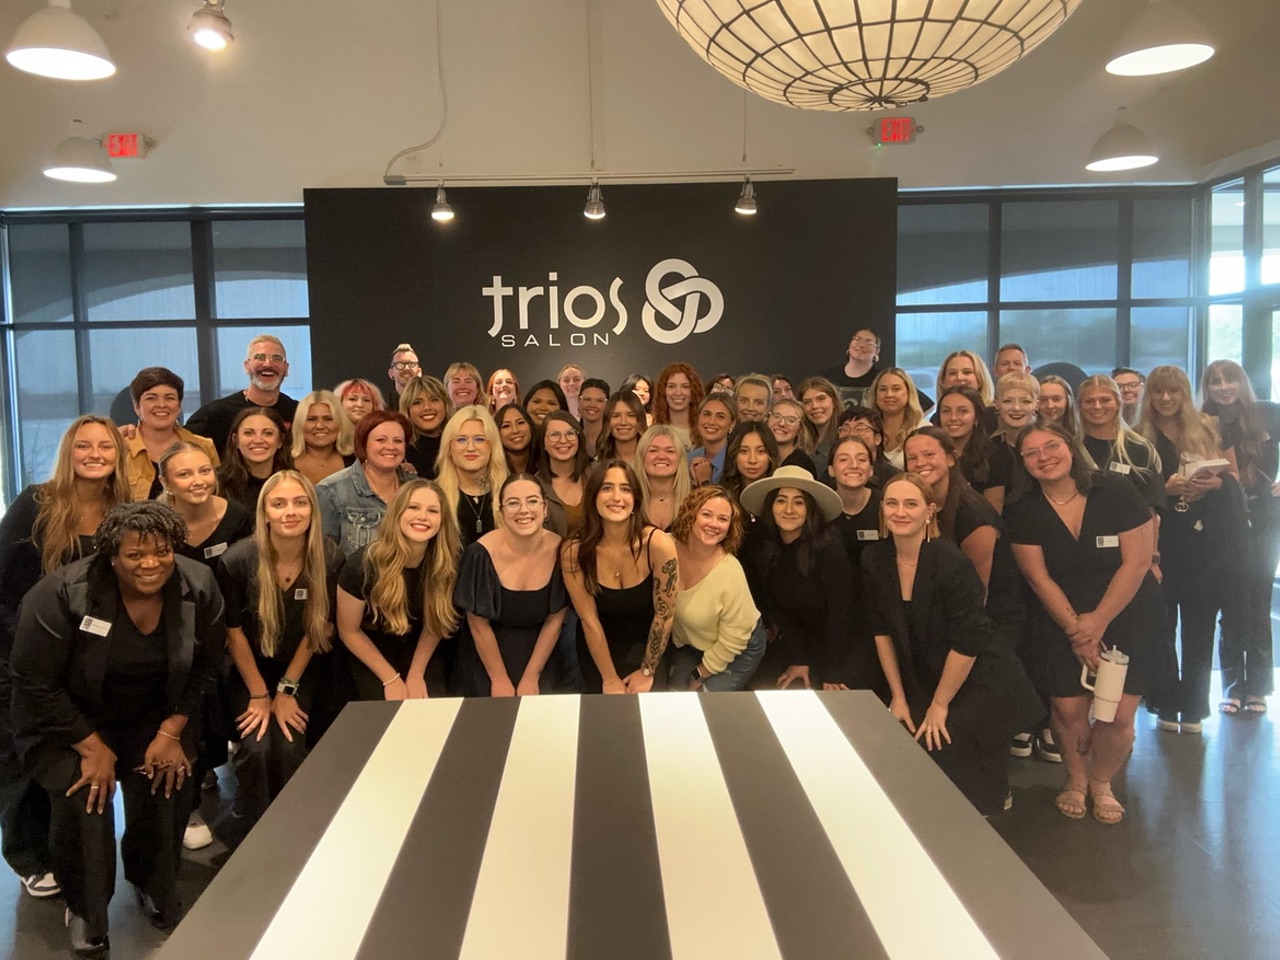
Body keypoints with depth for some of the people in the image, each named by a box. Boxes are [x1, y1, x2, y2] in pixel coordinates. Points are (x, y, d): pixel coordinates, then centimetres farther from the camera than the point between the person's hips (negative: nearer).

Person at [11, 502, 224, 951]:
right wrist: (91, 747, -19)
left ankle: (155, 889, 12)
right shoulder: (63, 595, -26)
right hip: (66, 720, -2)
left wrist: (171, 732, -12)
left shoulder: (199, 587, -15)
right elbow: (35, 684, -18)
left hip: (155, 717, 3)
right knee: (83, 799, -23)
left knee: (171, 783, -19)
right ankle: (85, 912, 6)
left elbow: (205, 668, -3)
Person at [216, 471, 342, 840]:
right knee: (258, 748, -17)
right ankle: (250, 832, 11)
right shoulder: (238, 560, -22)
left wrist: (287, 690, -5)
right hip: (247, 669, -1)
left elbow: (318, 627, -7)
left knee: (290, 747, -14)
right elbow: (234, 632, -11)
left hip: (299, 669, 1)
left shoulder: (329, 558, -18)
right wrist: (259, 695, -7)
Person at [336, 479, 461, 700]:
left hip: (420, 651, 2)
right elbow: (349, 631, -14)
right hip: (368, 653, -2)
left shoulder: (447, 561, -19)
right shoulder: (363, 564, -26)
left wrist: (416, 674, -8)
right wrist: (391, 679, -12)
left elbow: (435, 621, -4)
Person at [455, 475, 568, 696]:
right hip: (487, 656, -2)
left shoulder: (559, 550, -15)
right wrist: (499, 679, -7)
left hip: (539, 654, 2)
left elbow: (555, 620, -5)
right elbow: (479, 626, -12)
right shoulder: (483, 553, -21)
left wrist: (531, 677, -5)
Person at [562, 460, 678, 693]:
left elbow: (665, 614, -12)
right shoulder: (574, 551, -20)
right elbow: (589, 620, -13)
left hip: (645, 645, 0)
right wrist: (610, 679, -10)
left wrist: (647, 671, -7)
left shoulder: (658, 544, -23)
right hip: (597, 649, 1)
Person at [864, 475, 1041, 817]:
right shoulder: (874, 559, -7)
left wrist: (940, 704, -12)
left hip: (977, 684, -5)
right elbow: (882, 631, 1)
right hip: (923, 681, 6)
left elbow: (966, 644, -20)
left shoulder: (950, 563, -25)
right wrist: (898, 697, 2)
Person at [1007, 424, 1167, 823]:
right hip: (1061, 622, 1)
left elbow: (1136, 562, -12)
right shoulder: (1025, 512, -6)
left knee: (1119, 715, -3)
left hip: (1128, 618, -1)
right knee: (1069, 708, -4)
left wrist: (1098, 622, -13)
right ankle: (1076, 779, 25)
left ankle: (1101, 782, 26)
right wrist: (1075, 628, -11)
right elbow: (1039, 578, -6)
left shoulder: (1116, 492, -11)